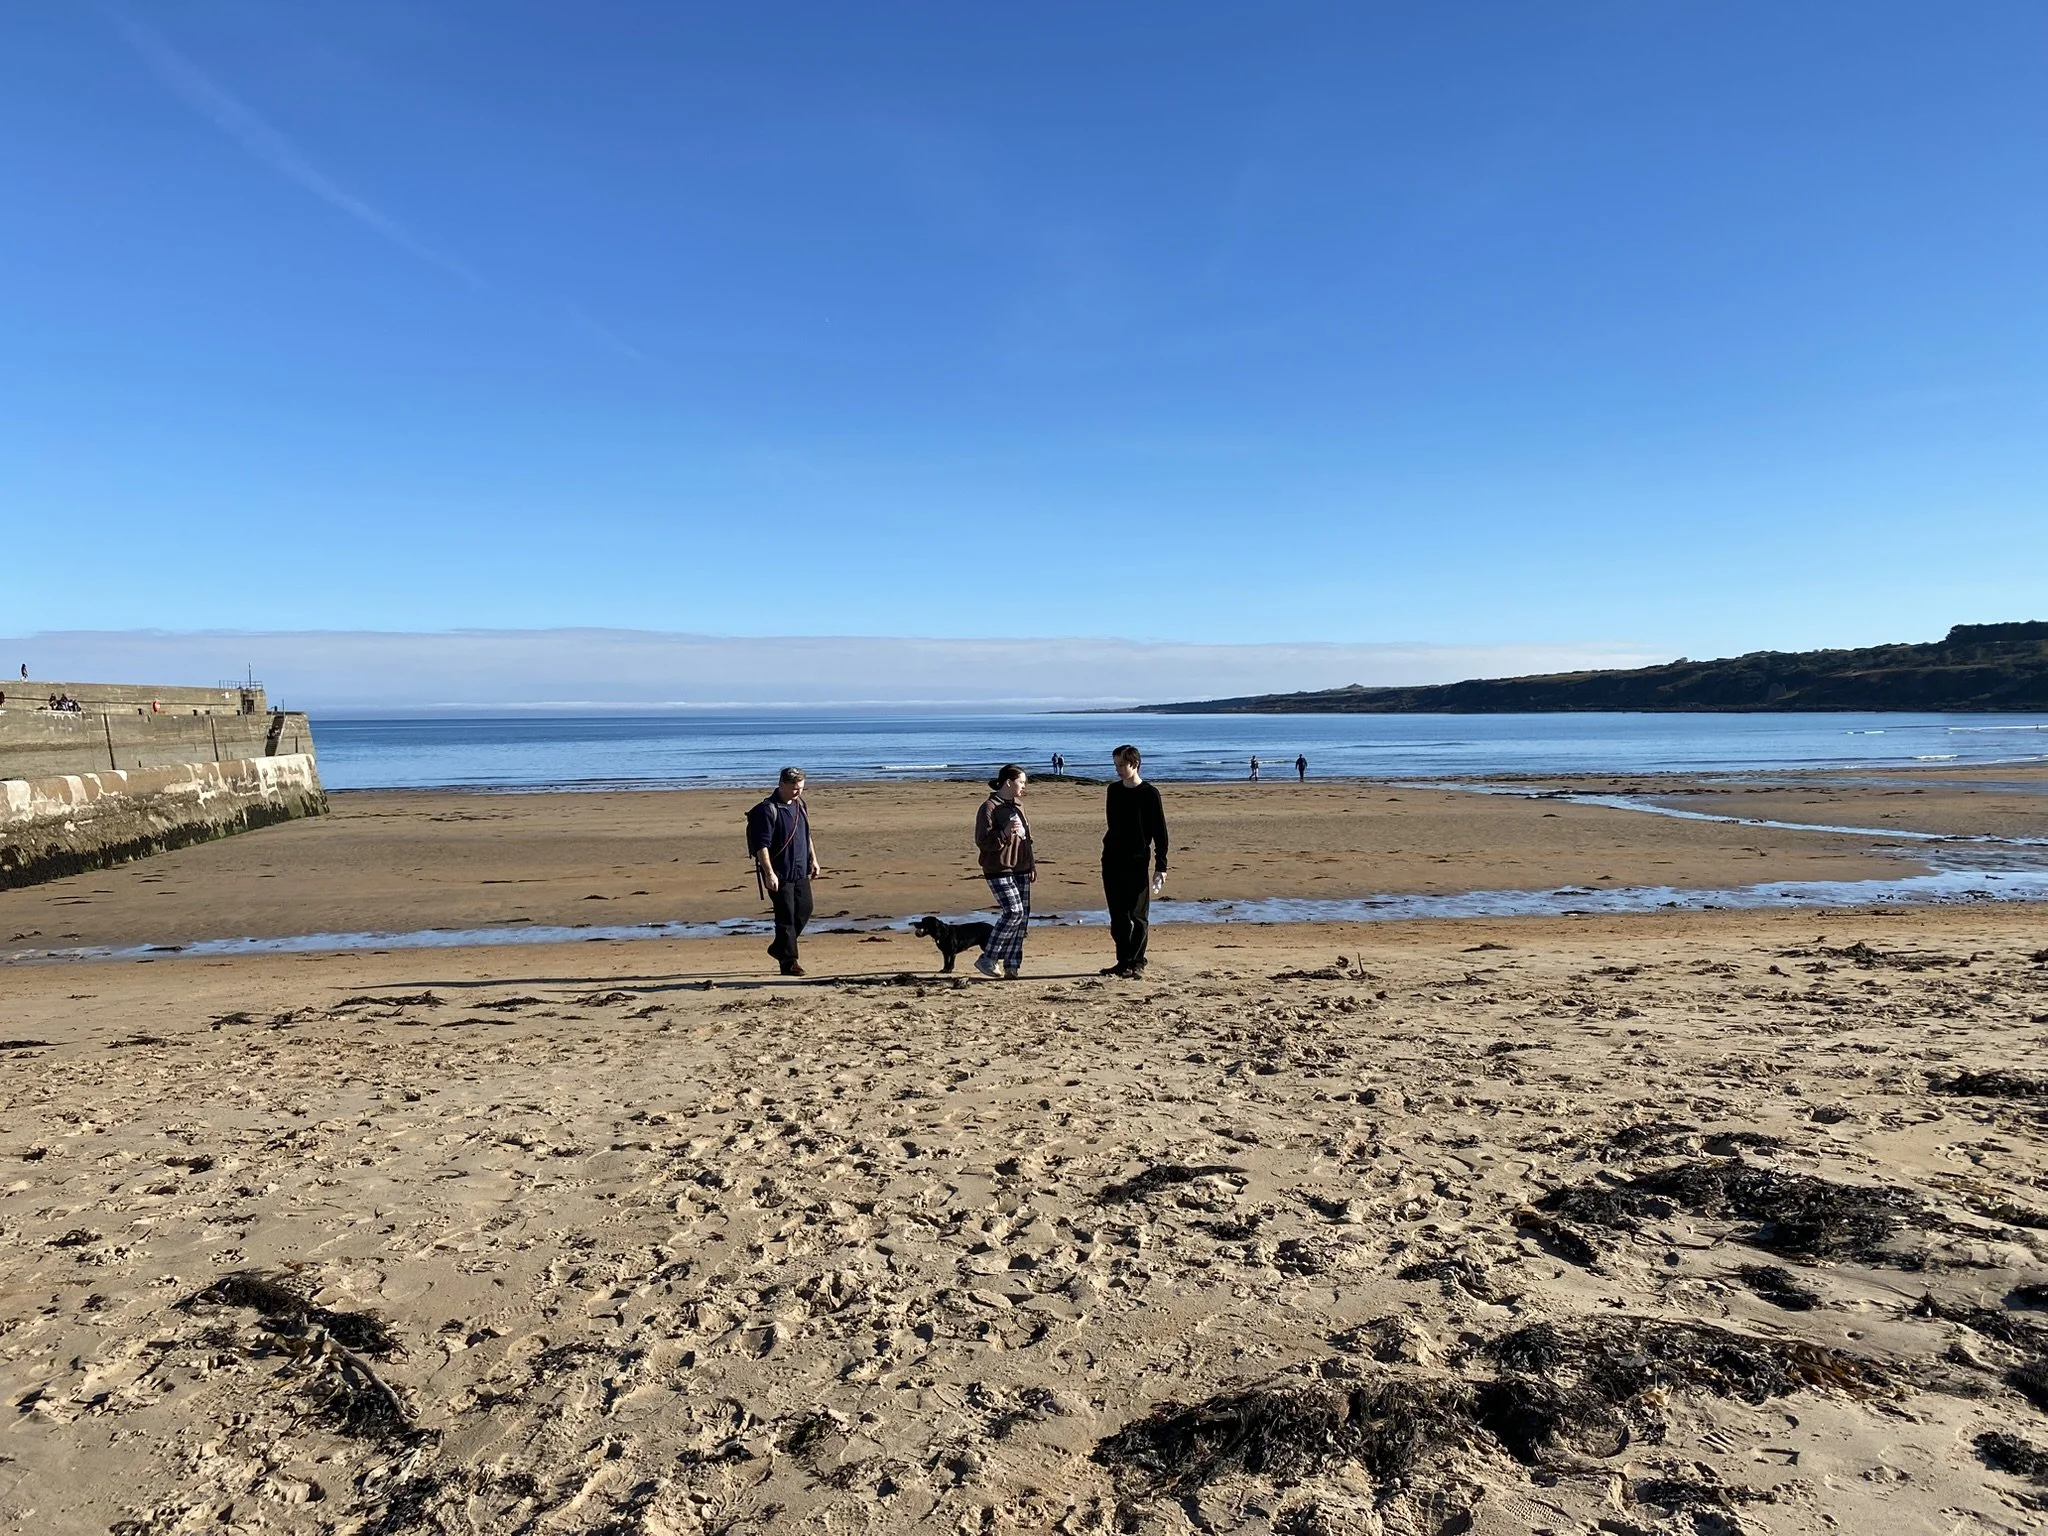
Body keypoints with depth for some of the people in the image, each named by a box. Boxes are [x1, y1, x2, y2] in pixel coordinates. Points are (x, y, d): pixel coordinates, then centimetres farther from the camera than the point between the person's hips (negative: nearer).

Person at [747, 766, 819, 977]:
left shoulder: (800, 805, 10)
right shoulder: (768, 810, -15)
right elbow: (762, 845, -19)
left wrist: (813, 859, 19)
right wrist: (769, 873, -23)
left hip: (800, 871, 8)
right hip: (779, 874, -8)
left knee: (804, 910, 12)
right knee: (786, 916, -5)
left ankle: (779, 948, 28)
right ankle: (788, 961, 3)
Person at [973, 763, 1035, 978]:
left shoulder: (1018, 805, 16)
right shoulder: (989, 807, -9)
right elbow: (982, 841, -15)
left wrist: (1032, 864, 19)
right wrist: (1005, 833, -26)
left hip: (1020, 869, 8)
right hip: (999, 869, -8)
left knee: (1023, 916, 3)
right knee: (1013, 912, -17)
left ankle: (1012, 965, 10)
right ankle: (987, 959, -5)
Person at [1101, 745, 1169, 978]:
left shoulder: (1149, 793, -6)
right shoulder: (1114, 790, 10)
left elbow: (1160, 831, -6)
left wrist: (1162, 866, -10)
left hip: (1137, 863, -5)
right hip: (1112, 862, 6)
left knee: (1138, 915, -1)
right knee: (1118, 916, 8)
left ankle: (1136, 963, 5)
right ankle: (1123, 962, 14)